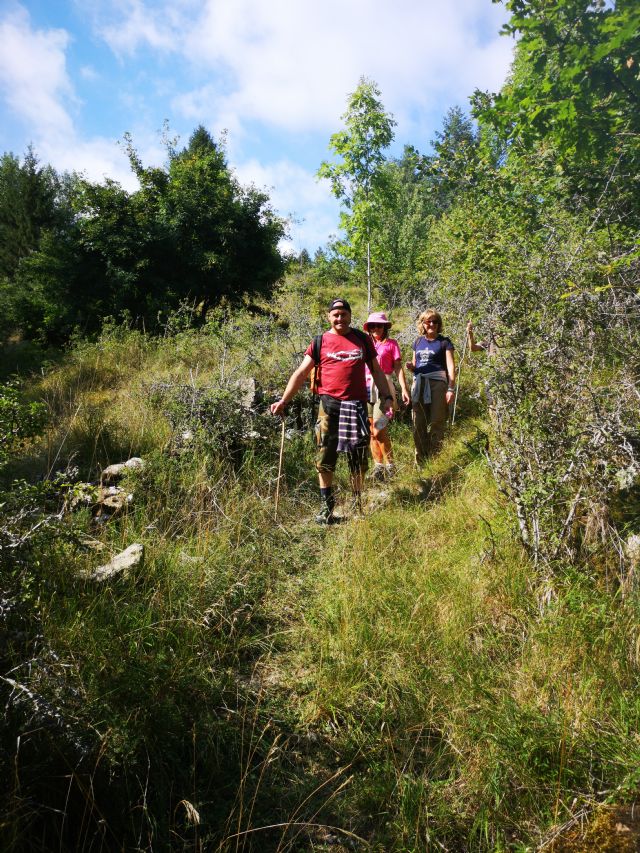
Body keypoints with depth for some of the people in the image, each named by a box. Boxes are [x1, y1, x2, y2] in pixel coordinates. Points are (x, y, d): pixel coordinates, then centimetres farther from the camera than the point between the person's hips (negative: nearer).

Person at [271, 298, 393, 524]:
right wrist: (283, 400, -8)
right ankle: (326, 505, 15)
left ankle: (357, 503, 24)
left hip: (356, 404, 2)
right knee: (325, 457, 1)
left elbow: (376, 370, 17)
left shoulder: (363, 339, 12)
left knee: (358, 457, 8)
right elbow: (300, 373, 1)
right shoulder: (320, 342, 5)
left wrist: (387, 396, 6)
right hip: (329, 405, -1)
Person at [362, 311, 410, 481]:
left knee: (379, 430, -11)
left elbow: (398, 368, 2)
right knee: (372, 431, 6)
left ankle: (389, 463, 7)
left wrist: (404, 388, -8)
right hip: (366, 387, 4)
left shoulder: (391, 343, 3)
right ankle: (378, 465, 16)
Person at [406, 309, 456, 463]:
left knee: (436, 424, -4)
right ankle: (419, 461, 14)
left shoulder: (444, 342, 3)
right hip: (419, 385, 4)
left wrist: (451, 388, -13)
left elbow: (450, 366, -3)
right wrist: (410, 367, 1)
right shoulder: (418, 342, 16)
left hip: (437, 384, -4)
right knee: (418, 424, 5)